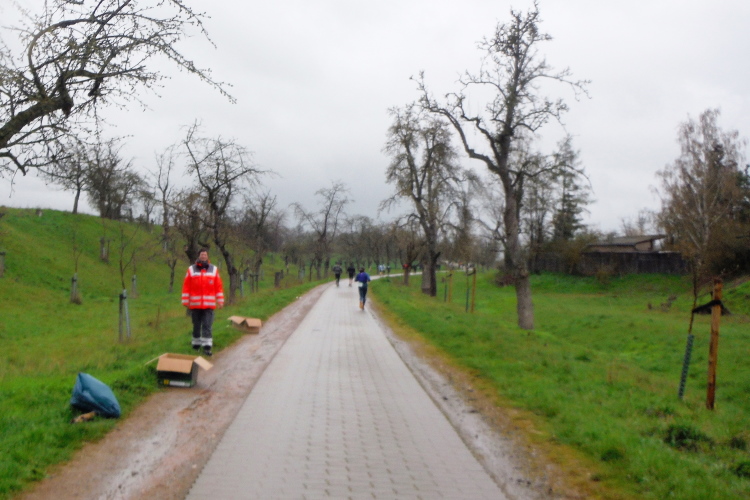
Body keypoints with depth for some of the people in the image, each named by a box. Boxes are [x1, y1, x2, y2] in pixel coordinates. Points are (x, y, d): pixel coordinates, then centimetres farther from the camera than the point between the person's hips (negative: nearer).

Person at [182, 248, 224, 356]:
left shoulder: (214, 269, 6)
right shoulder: (191, 270, 4)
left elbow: (219, 286, 6)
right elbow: (186, 287, 3)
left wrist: (220, 301, 3)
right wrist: (185, 301, 0)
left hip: (209, 304, -1)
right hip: (195, 304, 1)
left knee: (207, 326, -5)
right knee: (196, 326, 11)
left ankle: (207, 347, -6)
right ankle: (196, 344, 23)